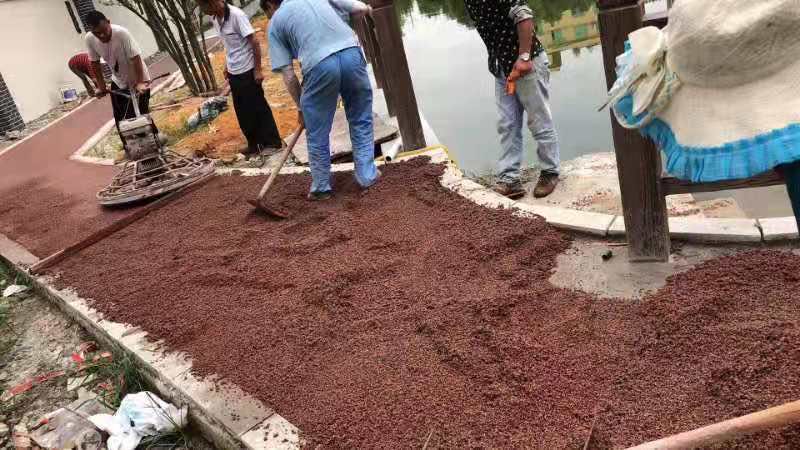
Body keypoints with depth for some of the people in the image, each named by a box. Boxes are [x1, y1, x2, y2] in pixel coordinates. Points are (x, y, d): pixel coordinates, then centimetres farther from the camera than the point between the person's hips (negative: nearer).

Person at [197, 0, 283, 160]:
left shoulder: (237, 15, -19)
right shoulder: (214, 19, 3)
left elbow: (254, 42, -18)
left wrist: (257, 70, -17)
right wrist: (227, 66, 16)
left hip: (247, 70, -8)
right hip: (233, 72, 8)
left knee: (258, 107, 1)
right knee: (243, 112, 13)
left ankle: (272, 142, 13)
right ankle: (254, 144, 25)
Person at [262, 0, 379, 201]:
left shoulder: (276, 22, 18)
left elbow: (288, 75, 10)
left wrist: (300, 107, 21)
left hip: (320, 65, -3)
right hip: (352, 53, 3)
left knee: (318, 136, 14)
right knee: (361, 121, 20)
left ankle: (321, 187, 26)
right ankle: (367, 176, 26)